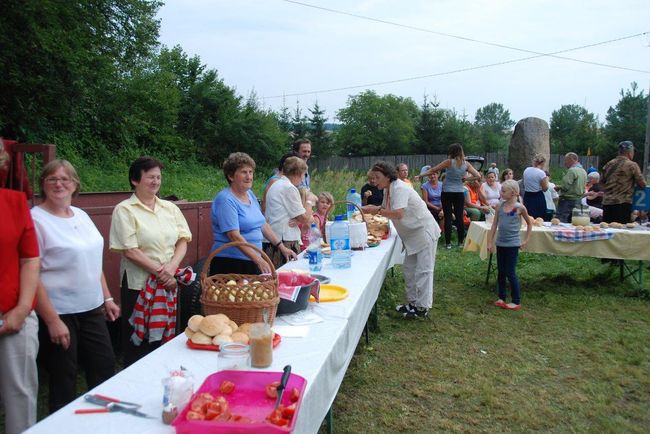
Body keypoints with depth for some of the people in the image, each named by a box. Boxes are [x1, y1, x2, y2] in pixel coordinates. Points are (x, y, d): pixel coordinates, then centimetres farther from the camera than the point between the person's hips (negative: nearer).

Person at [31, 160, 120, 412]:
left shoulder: (81, 215, 9)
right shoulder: (36, 219, -12)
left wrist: (107, 298, 14)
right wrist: (52, 321, -19)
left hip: (92, 309, 7)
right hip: (58, 314, -7)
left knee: (105, 365, 14)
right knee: (64, 381, 6)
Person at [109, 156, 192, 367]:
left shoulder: (170, 208, 10)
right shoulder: (124, 210, -5)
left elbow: (183, 240, 5)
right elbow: (130, 251, -12)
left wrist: (171, 267, -12)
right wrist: (159, 271, -15)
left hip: (168, 284, 5)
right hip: (139, 285, -4)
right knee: (138, 343, 5)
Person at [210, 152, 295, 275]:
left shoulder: (250, 194, 11)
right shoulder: (225, 200, -15)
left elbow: (262, 224, 18)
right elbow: (234, 236, -22)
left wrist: (282, 247, 13)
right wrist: (259, 260, -27)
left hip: (252, 263, 7)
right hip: (230, 264, -7)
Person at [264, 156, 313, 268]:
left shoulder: (275, 185, 19)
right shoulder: (290, 188, -11)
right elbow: (305, 219, -10)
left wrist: (297, 220, -2)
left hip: (271, 241, 9)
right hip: (285, 241, -9)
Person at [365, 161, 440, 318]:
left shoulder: (399, 189, -23)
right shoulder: (388, 190, 6)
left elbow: (398, 214, -33)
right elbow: (387, 210, 9)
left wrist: (376, 210, -26)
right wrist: (373, 209, -8)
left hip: (424, 230, -10)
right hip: (412, 233, 10)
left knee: (423, 270, -5)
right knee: (409, 268, 14)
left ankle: (422, 307, 1)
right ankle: (413, 301, 25)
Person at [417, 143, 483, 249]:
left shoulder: (449, 162, -8)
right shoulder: (466, 164, 0)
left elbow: (433, 170, -4)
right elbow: (478, 176, 2)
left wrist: (420, 176, 5)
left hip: (447, 193, -2)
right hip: (459, 193, 3)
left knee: (448, 217, 2)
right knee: (459, 217, 9)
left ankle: (448, 242, 4)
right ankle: (461, 241, 15)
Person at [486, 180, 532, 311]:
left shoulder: (519, 207, -9)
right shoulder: (500, 206, 2)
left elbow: (529, 223, 5)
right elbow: (494, 225, 6)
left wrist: (526, 240, 2)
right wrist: (490, 242, 4)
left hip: (512, 244, -5)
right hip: (500, 243, 5)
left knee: (510, 273, -2)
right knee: (500, 272, 11)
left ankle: (516, 302, 9)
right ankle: (501, 298, 23)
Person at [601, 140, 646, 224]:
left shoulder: (609, 164, 9)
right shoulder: (632, 165, -6)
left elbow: (603, 181, 18)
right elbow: (642, 185, -4)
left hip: (606, 202, 6)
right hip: (622, 203, -5)